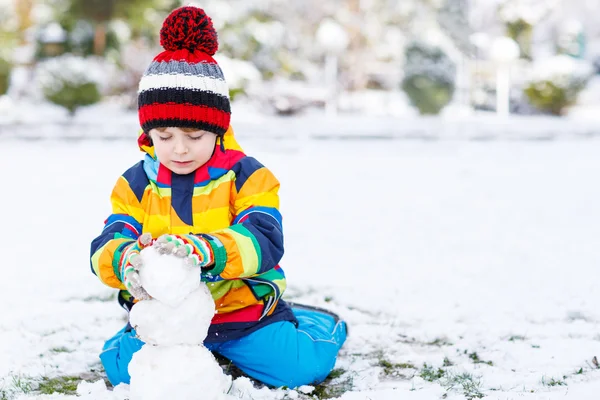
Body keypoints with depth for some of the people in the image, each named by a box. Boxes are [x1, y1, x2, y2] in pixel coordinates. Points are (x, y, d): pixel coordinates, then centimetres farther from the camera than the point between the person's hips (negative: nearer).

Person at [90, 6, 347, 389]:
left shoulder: (246, 176, -7)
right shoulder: (135, 184, 1)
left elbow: (263, 241, -23)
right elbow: (107, 246, -10)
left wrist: (204, 250, -44)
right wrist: (127, 259, -38)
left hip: (243, 309, -2)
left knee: (300, 367, -15)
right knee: (127, 370, -19)